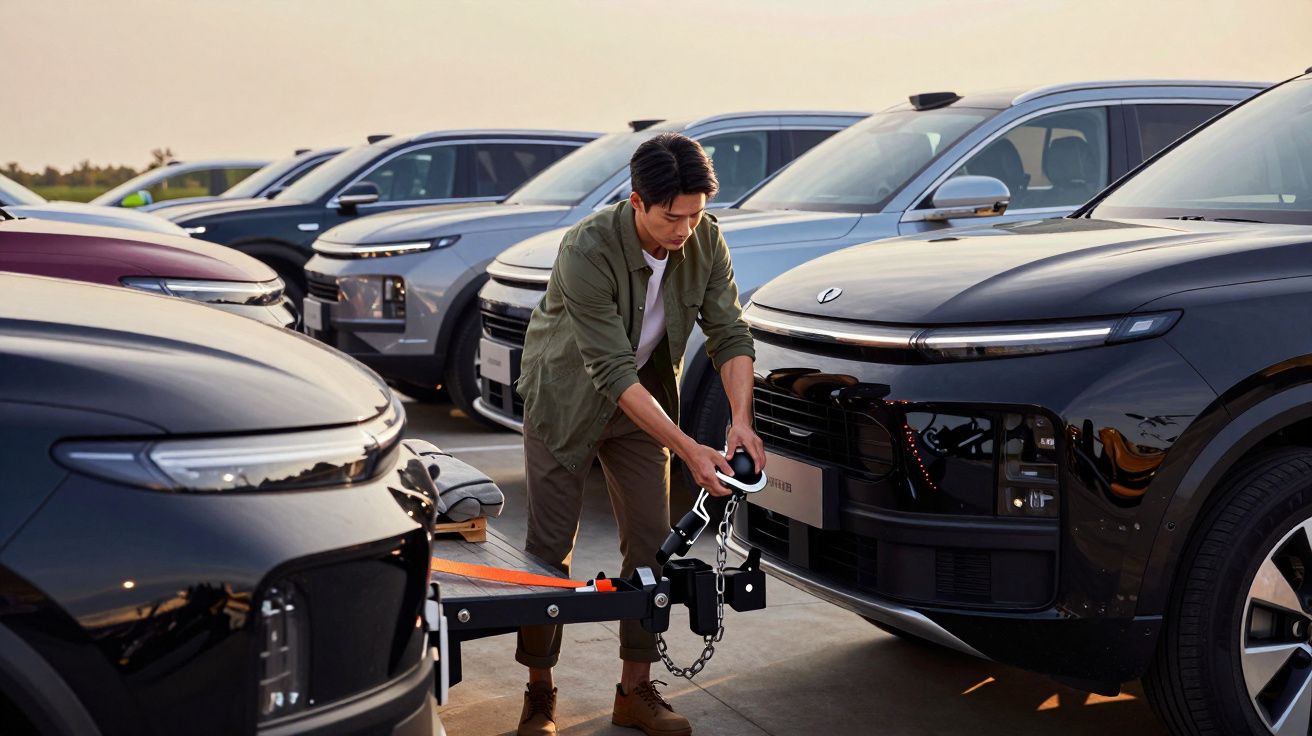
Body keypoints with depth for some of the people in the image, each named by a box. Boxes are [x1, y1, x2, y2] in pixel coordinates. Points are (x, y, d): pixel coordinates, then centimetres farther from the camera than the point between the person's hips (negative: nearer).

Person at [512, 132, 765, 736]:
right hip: (567, 398, -4)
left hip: (642, 401, 4)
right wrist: (688, 450, -37)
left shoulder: (706, 242, -16)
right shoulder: (587, 250, -32)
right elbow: (612, 370, -33)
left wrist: (741, 419, -28)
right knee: (550, 548, -1)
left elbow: (730, 334, -11)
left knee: (650, 544, 1)